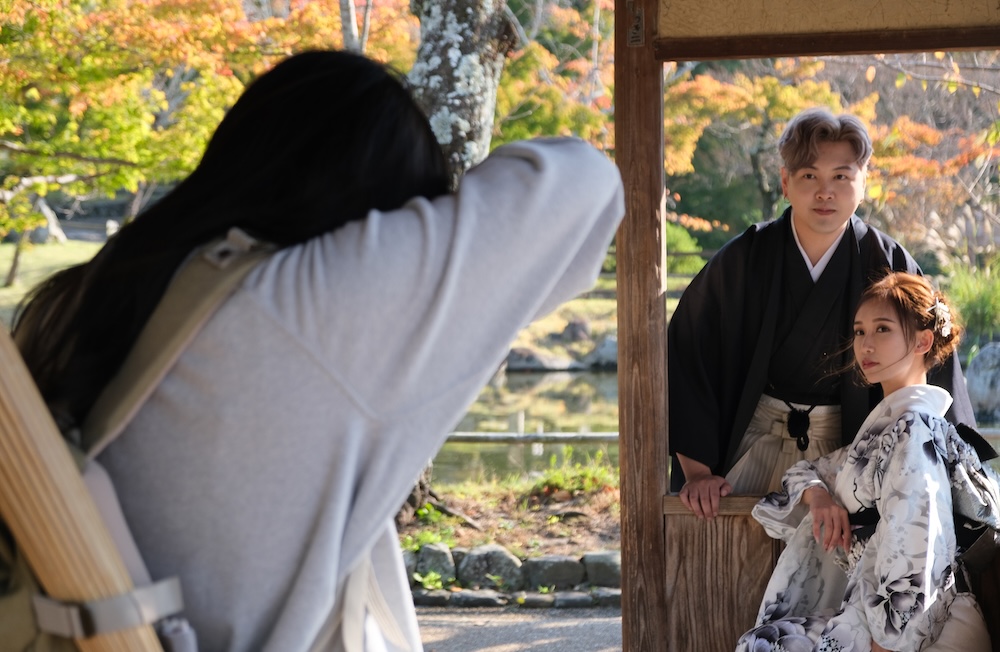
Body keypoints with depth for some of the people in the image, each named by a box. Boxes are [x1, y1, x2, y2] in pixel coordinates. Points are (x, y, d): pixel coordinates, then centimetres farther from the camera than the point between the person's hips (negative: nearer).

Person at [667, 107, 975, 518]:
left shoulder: (888, 266, -6)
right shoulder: (743, 260, -7)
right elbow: (685, 357, -7)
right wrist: (697, 471, -11)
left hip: (850, 446, 0)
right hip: (754, 442, 0)